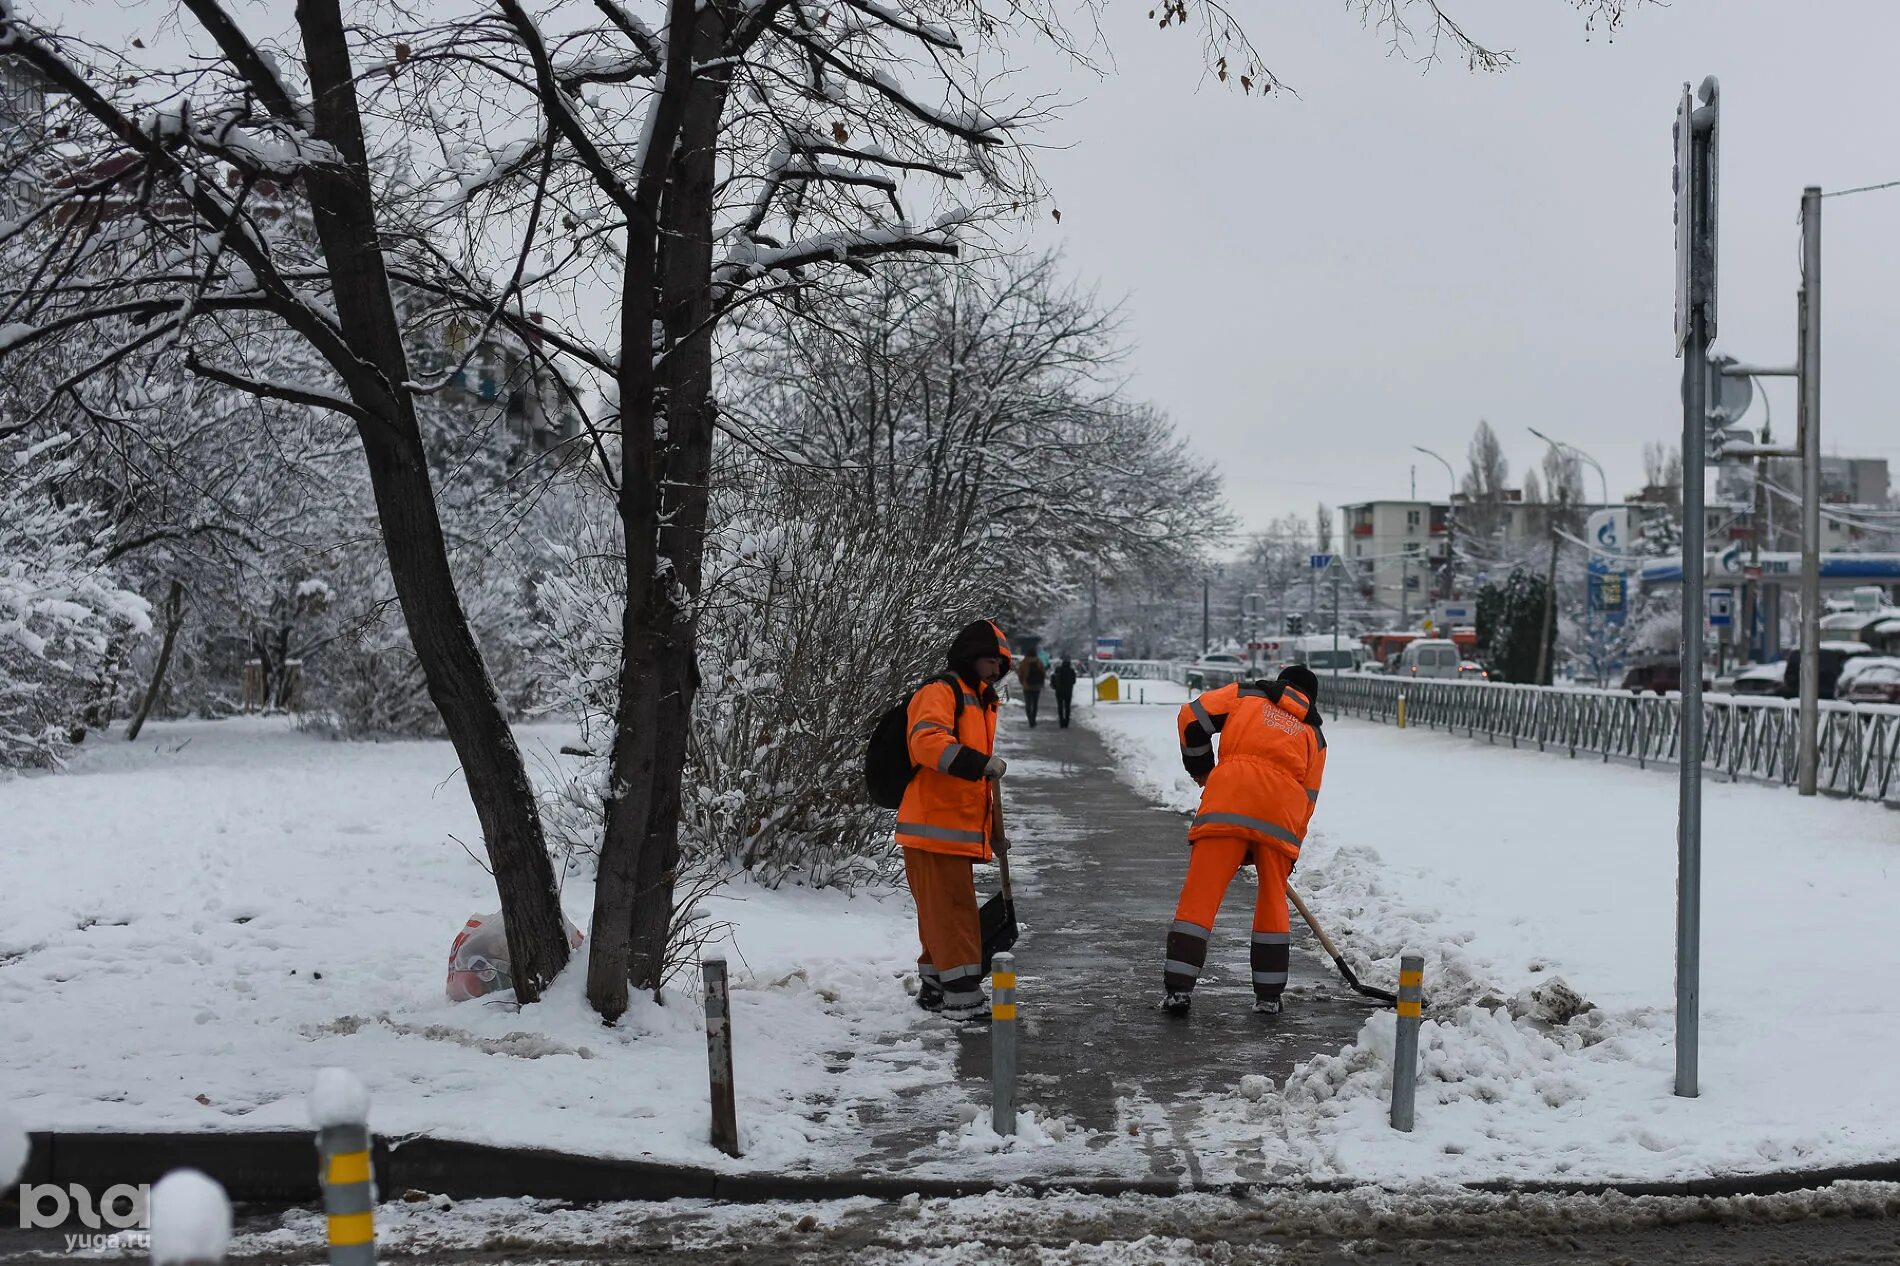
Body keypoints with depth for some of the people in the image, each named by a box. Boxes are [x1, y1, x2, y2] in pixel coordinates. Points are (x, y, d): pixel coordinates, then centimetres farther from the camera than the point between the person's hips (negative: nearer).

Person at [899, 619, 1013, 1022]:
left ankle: (935, 988, 25)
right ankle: (964, 997, -8)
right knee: (951, 910, -9)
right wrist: (979, 762, -37)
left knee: (949, 912, 15)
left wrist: (991, 831, 28)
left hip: (961, 830, 10)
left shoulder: (980, 702, 23)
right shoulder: (939, 692, -9)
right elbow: (927, 740, -29)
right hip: (934, 827, -10)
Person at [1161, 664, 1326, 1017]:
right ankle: (1268, 995, 18)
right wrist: (1290, 848, 27)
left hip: (1227, 802, -2)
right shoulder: (1314, 734, 27)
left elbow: (1193, 717, 11)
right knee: (1273, 900, 17)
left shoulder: (1246, 694, 23)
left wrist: (1201, 769, 24)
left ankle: (1178, 988, -6)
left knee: (1200, 894, -1)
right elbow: (1308, 796, 21)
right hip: (1281, 813, 2)